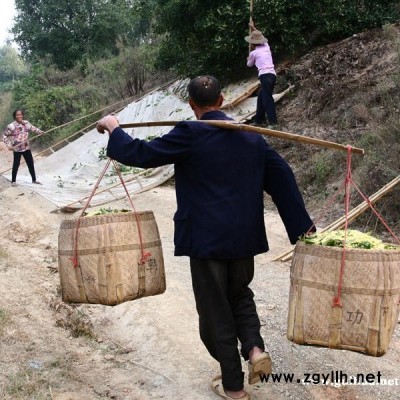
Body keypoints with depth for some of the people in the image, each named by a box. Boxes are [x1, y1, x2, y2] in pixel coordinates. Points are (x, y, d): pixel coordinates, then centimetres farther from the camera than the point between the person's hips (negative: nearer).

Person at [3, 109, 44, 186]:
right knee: (16, 165, 4)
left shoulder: (26, 123, 0)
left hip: (26, 147, 5)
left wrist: (40, 132, -12)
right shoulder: (11, 126, -14)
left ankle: (34, 179, 24)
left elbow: (33, 128, 7)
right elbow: (5, 136, -7)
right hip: (17, 149, -5)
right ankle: (13, 181, 18)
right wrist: (9, 145, -16)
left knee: (31, 164, 11)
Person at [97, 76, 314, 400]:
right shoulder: (251, 135, 5)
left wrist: (114, 128, 8)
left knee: (215, 309, 9)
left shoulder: (190, 133, -12)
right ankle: (255, 348, 6)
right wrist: (302, 226, 10)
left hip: (207, 237, -5)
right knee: (240, 294, 28)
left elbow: (140, 154, -10)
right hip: (244, 236, 5)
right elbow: (282, 176, 5)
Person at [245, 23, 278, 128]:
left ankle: (273, 122, -20)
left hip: (265, 76, -7)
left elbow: (249, 64, 25)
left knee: (267, 99, -11)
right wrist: (254, 29, 49)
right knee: (261, 97, 18)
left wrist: (248, 59, 46)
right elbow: (261, 38, 41)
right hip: (272, 75, 7)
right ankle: (259, 120, 22)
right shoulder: (266, 47, 17)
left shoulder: (253, 53, 3)